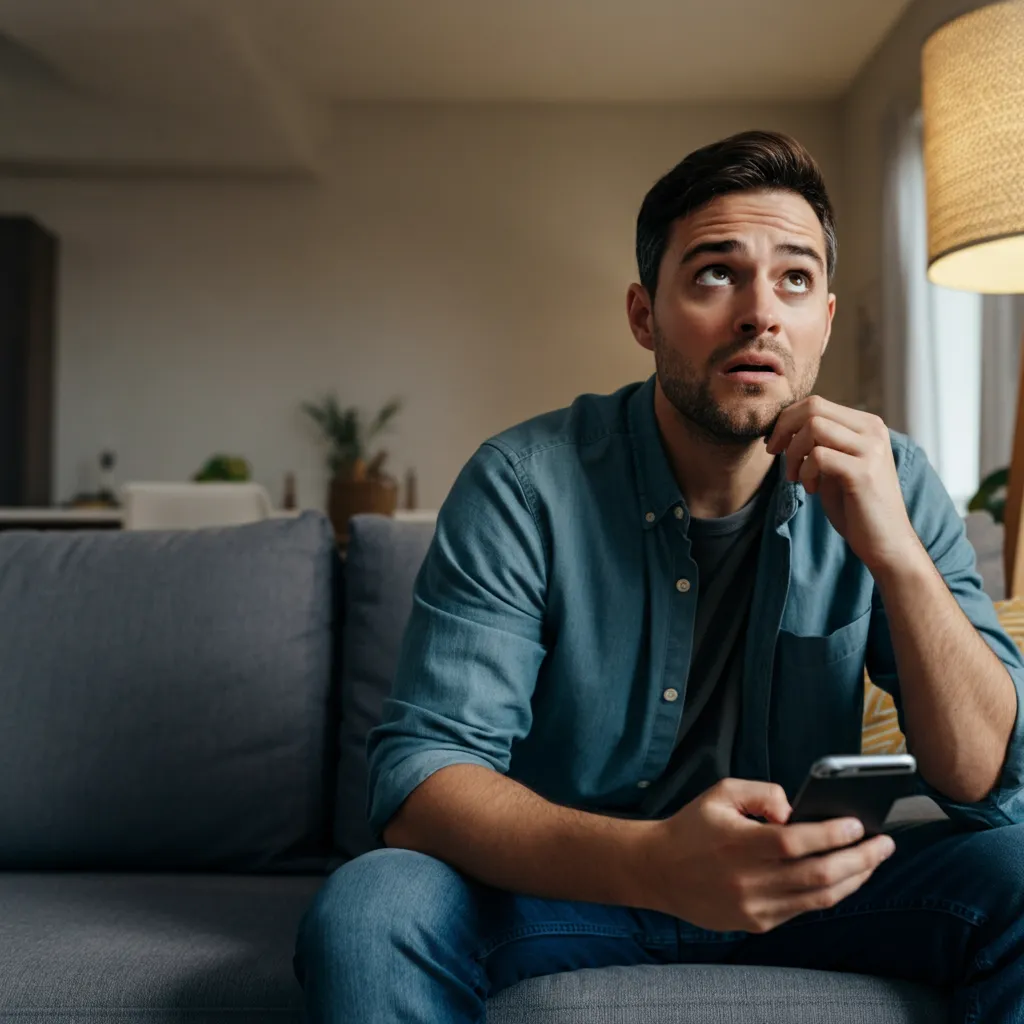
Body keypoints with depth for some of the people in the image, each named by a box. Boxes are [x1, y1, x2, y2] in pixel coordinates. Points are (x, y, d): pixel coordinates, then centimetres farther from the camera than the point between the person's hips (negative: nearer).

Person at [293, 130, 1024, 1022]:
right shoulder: (523, 486, -17)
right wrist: (653, 863, -42)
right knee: (368, 911, -29)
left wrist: (898, 554, -28)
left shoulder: (886, 482, -8)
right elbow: (421, 777, -23)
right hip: (561, 885, -1)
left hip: (805, 880, 2)